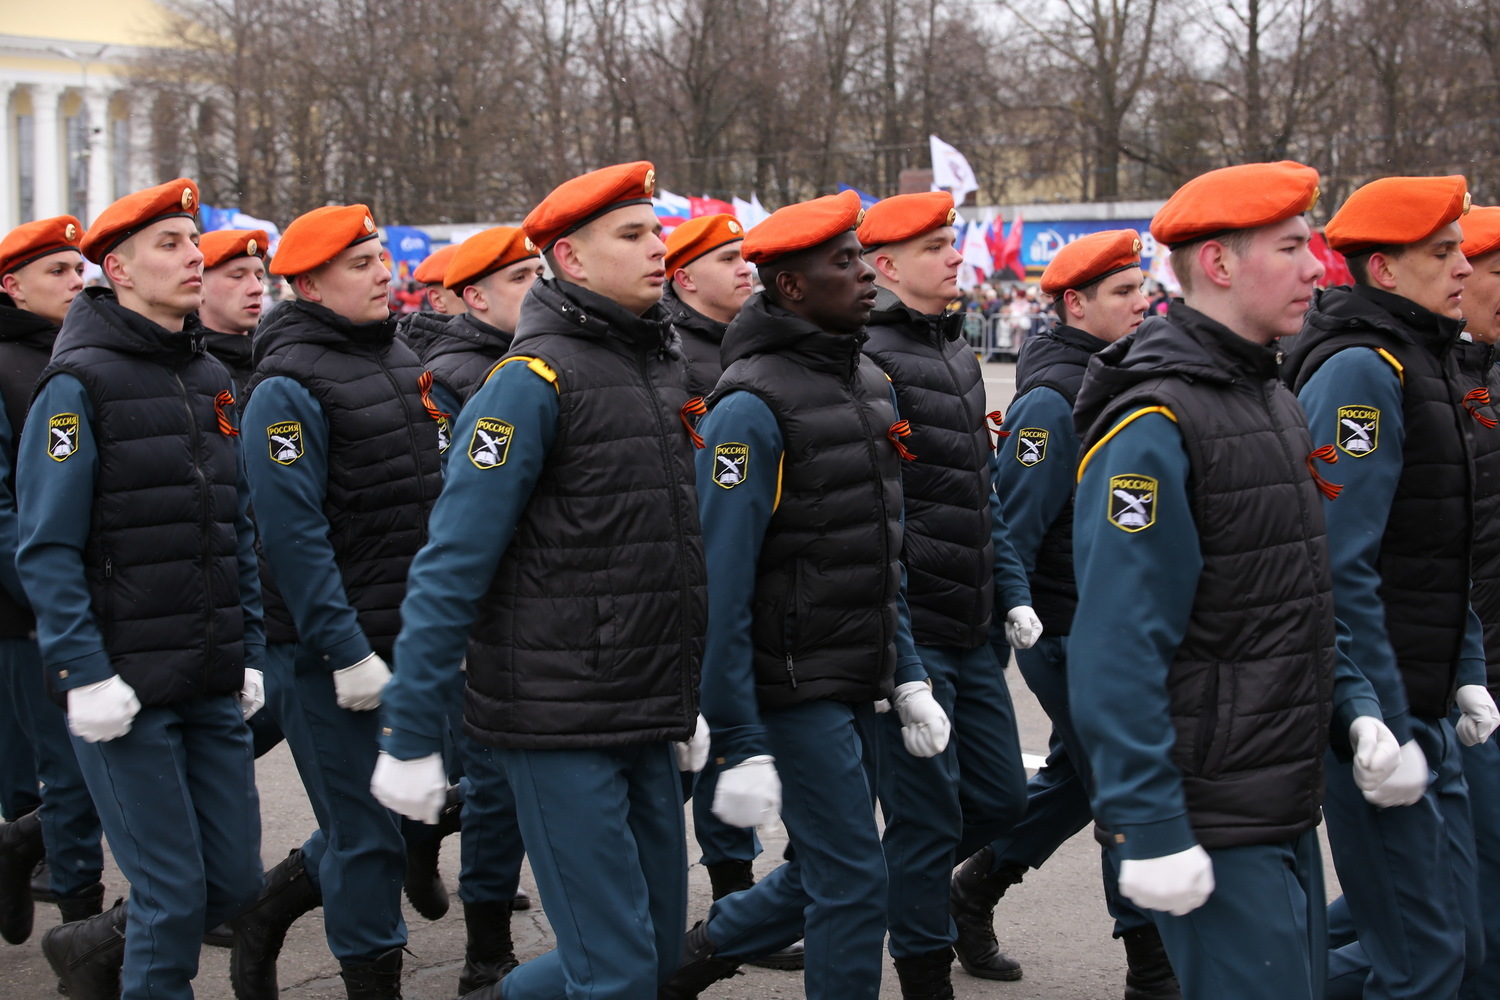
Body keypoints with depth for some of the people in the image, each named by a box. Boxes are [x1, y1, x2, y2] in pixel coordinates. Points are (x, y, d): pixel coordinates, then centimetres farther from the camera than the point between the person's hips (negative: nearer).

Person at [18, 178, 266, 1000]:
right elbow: (46, 550, -13)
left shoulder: (209, 379, 12)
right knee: (174, 892, -2)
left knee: (235, 878, 10)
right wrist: (84, 676, -18)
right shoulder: (79, 384, -9)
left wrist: (249, 650, 12)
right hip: (125, 687, -7)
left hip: (213, 686, 7)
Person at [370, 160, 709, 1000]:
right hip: (558, 723, -8)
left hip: (646, 717, 8)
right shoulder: (536, 379, -13)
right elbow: (453, 563, -16)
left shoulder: (660, 370, 12)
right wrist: (410, 736, -18)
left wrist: (687, 702, 23)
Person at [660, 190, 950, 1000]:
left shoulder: (870, 385, 11)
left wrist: (907, 675, 13)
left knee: (821, 875, 16)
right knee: (854, 882, -4)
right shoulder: (752, 405, -16)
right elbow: (720, 587, -19)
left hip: (856, 684, 8)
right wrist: (739, 744, -21)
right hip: (793, 686, -8)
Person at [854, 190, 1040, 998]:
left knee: (999, 799, 16)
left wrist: (1012, 594, 14)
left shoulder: (956, 353, 15)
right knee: (928, 816, -1)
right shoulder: (871, 360, -14)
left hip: (971, 632, 9)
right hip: (910, 637, -9)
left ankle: (908, 889, 37)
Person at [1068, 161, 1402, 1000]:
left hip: (1287, 807, 9)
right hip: (1213, 830, -9)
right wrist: (1150, 829, -24)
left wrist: (1353, 705, 7)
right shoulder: (1156, 426, -17)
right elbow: (1116, 651, -22)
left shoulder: (1272, 399, 13)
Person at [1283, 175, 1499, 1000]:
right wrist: (1386, 731, -24)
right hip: (1376, 713, -10)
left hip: (1422, 709, 10)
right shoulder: (1358, 370, -17)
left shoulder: (1423, 361, 15)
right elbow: (1341, 570, -24)